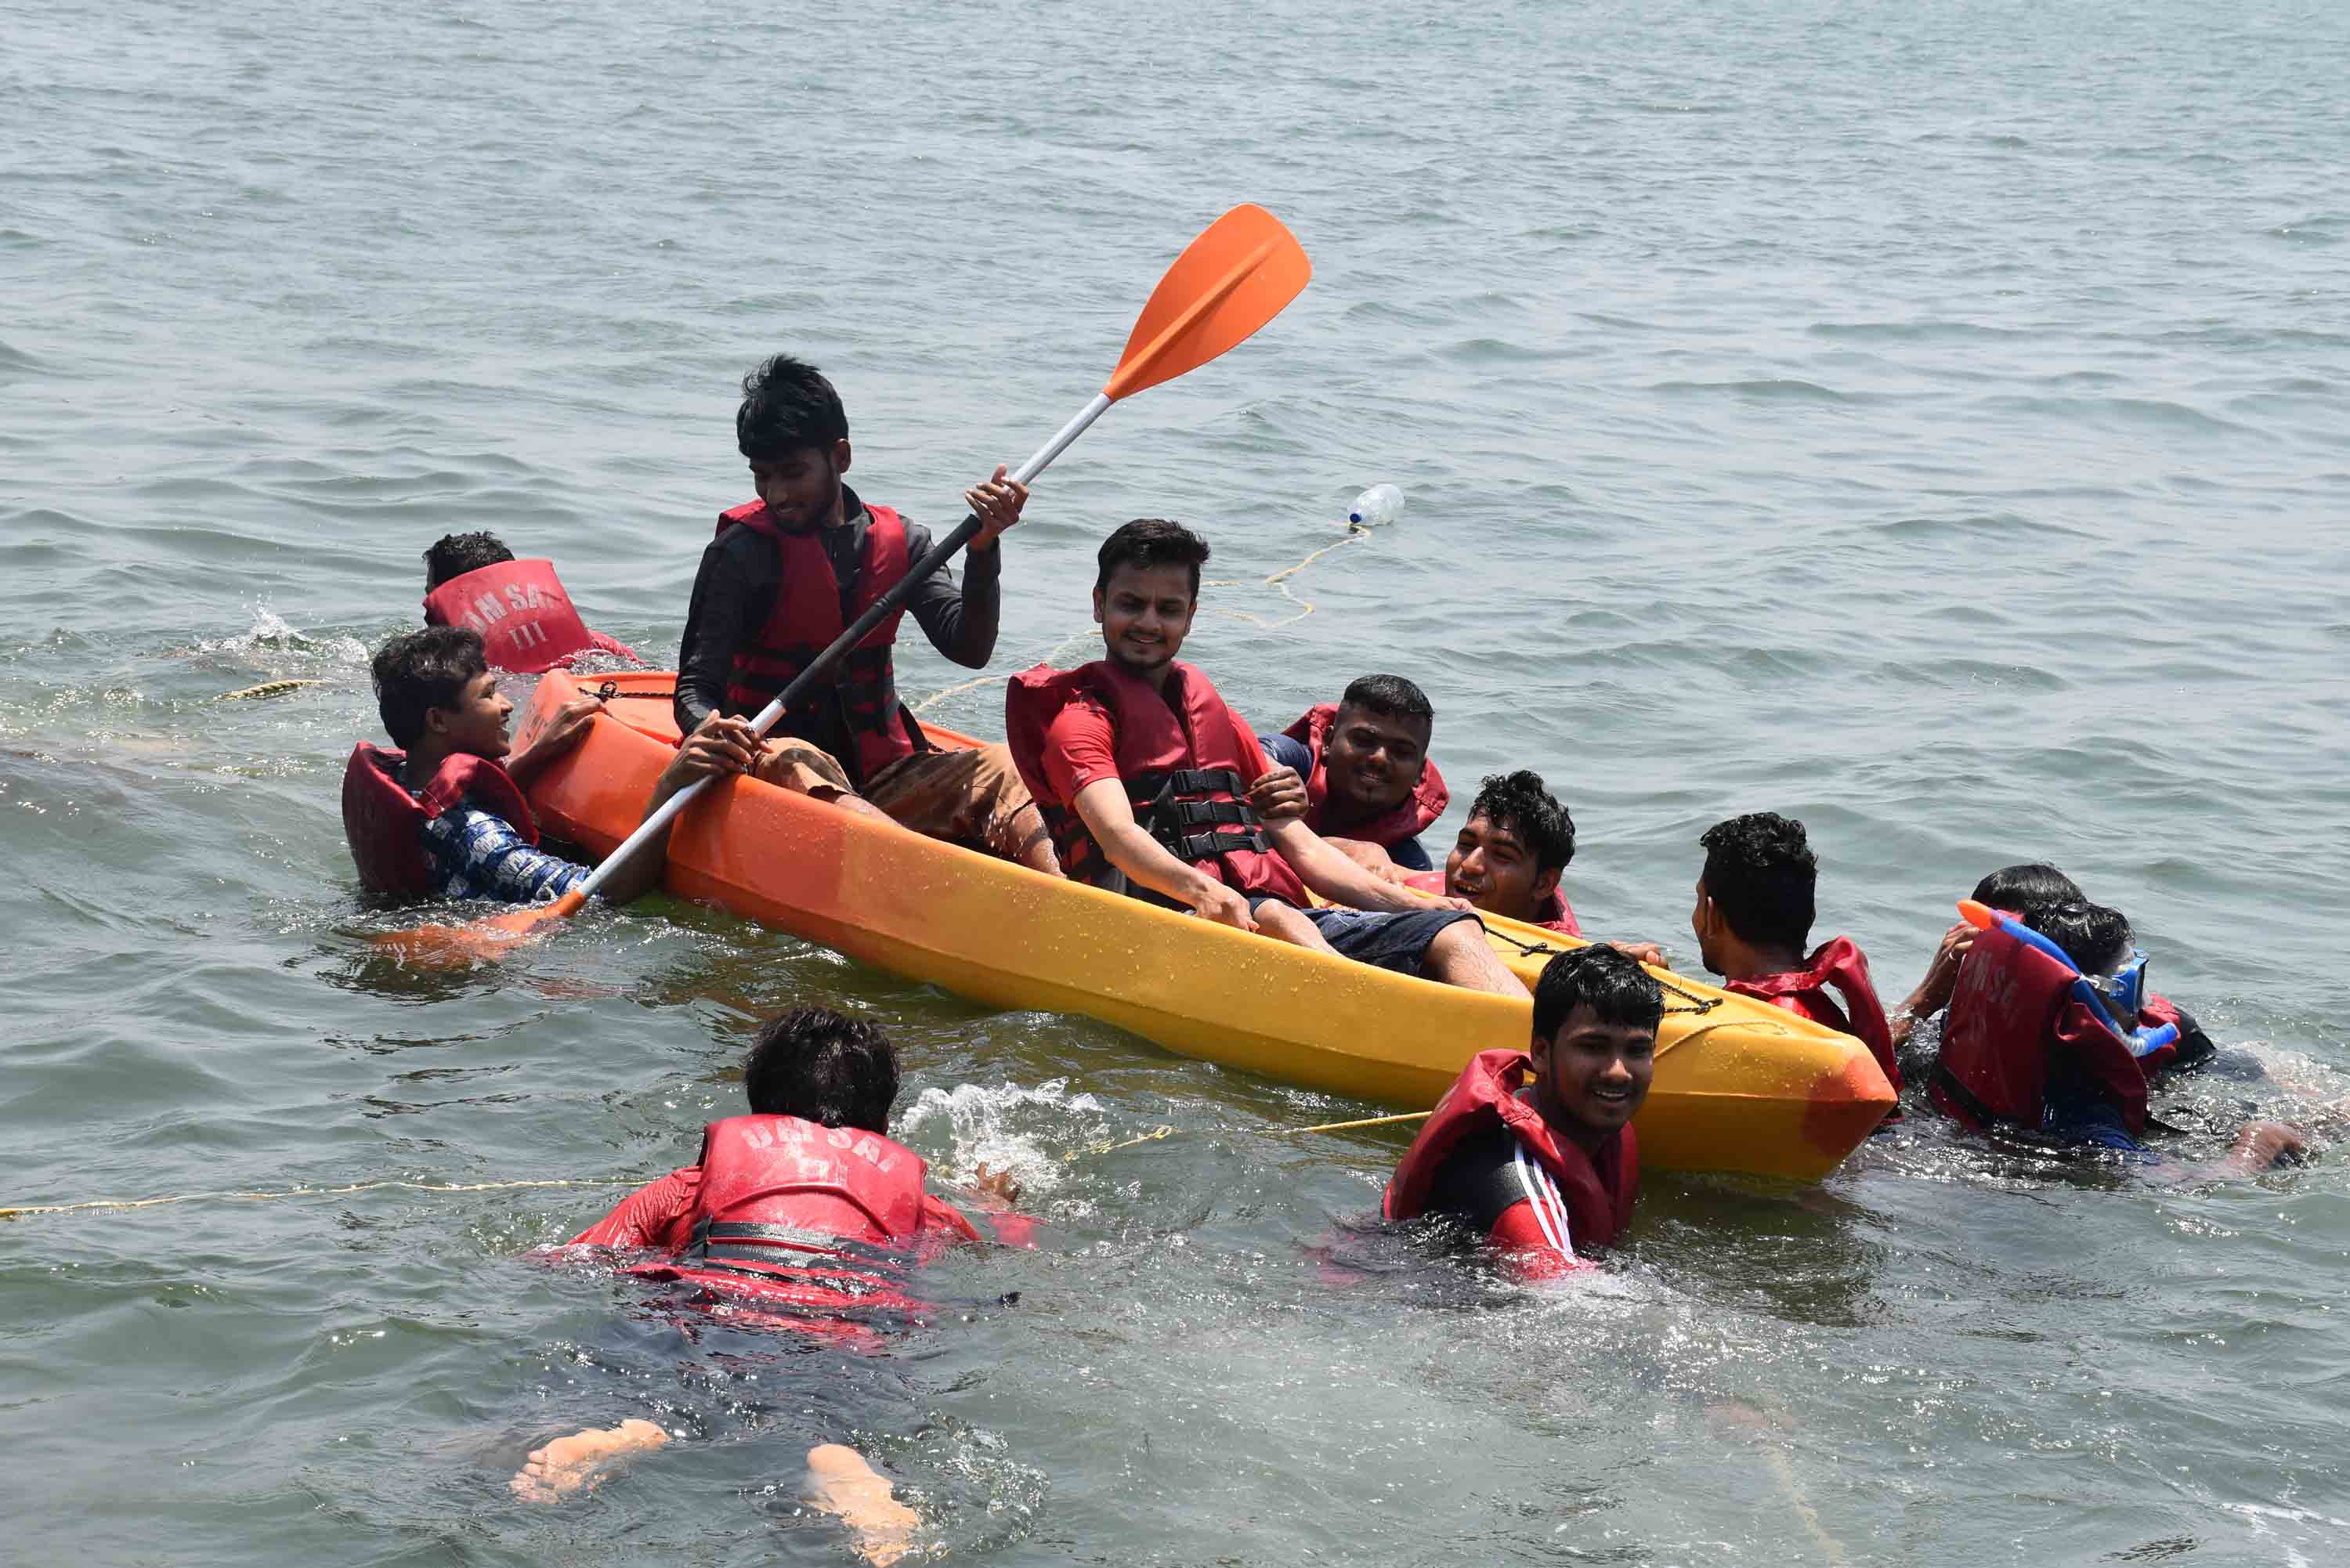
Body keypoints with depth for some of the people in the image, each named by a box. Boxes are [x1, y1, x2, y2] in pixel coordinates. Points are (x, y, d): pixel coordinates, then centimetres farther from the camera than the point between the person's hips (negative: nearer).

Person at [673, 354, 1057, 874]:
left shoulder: (898, 542, 8)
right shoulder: (742, 553, -3)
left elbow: (969, 648, -3)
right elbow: (696, 689, -8)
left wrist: (983, 548, -18)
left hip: (877, 775, 4)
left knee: (997, 771, -22)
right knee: (793, 761, -38)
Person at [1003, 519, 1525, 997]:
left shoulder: (1221, 721, 30)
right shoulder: (1083, 720, 8)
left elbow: (1300, 846, 24)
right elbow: (1117, 835, -12)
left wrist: (1417, 906, 9)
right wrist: (1203, 890, -33)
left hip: (1284, 914, 7)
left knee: (1455, 931, -14)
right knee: (1275, 917, -38)